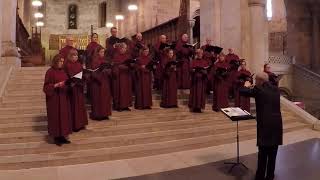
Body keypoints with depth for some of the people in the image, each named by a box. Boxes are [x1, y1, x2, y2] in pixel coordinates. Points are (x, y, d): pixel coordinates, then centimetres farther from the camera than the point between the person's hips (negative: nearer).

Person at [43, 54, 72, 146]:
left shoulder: (62, 71, 10)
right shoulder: (50, 72, -9)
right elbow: (47, 86, -11)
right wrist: (56, 85, -25)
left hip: (63, 97, 7)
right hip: (54, 98, -7)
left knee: (64, 116, 9)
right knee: (56, 117, 0)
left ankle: (62, 136, 19)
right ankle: (56, 137, 12)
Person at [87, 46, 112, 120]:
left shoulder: (104, 60, 12)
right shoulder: (94, 61, -8)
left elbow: (108, 68, 18)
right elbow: (93, 72, -15)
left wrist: (108, 70, -3)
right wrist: (102, 71, -23)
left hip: (105, 81, 7)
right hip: (97, 82, -7)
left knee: (105, 98, 8)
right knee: (98, 99, -2)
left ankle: (104, 114, 17)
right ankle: (97, 115, 8)